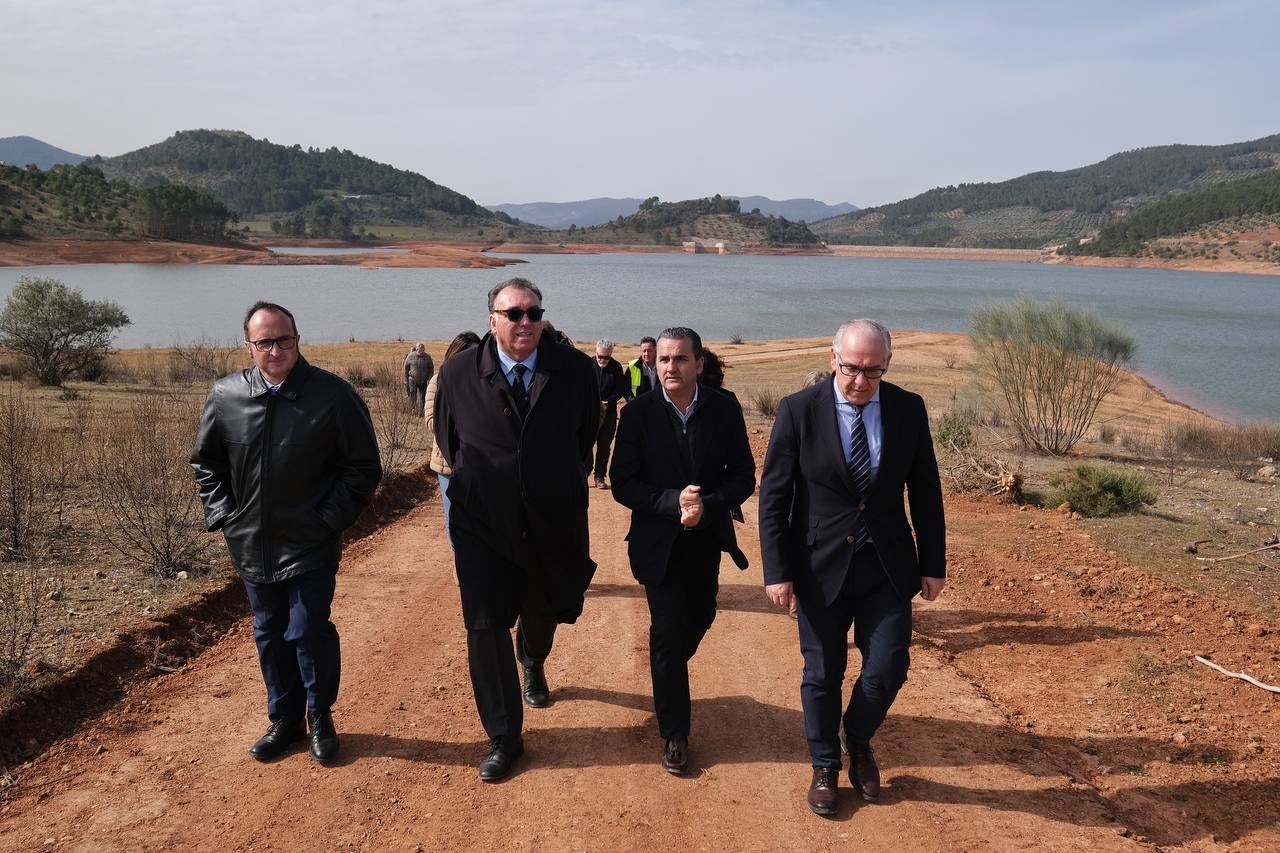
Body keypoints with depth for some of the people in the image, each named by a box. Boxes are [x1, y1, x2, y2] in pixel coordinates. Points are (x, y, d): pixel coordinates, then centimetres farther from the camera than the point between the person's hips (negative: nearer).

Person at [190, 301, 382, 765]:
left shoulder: (333, 395, -12)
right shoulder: (225, 396, -2)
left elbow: (364, 466, -5)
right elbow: (206, 461, 14)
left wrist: (330, 519, -9)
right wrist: (221, 514, 3)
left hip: (310, 545, -4)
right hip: (251, 545, 4)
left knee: (309, 632, -2)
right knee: (269, 634, 15)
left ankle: (320, 717, 22)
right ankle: (284, 718, 32)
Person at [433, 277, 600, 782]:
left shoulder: (575, 370, -8)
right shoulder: (458, 373, -9)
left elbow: (586, 434, 9)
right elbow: (448, 441, 8)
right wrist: (478, 483, 10)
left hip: (553, 521, 2)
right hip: (482, 525, -1)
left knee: (543, 611, 22)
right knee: (485, 628, -3)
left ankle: (532, 662, 59)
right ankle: (504, 738, 13)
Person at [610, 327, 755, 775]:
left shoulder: (725, 409, -7)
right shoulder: (638, 412, -11)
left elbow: (743, 477, -5)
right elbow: (623, 485, -11)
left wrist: (707, 506, -22)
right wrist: (673, 502, -26)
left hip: (707, 541, 3)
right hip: (659, 544, -3)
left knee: (699, 620, 20)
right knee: (668, 631, -3)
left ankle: (669, 674, 54)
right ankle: (674, 734, 12)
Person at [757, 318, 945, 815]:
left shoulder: (908, 409, -3)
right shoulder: (798, 410, -11)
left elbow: (925, 493, 5)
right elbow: (773, 496, -8)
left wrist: (933, 564, 5)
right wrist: (777, 571, -11)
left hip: (887, 565, 2)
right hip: (821, 567, -2)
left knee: (887, 667, 1)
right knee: (822, 674, 9)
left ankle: (858, 739, 32)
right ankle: (825, 767, 32)